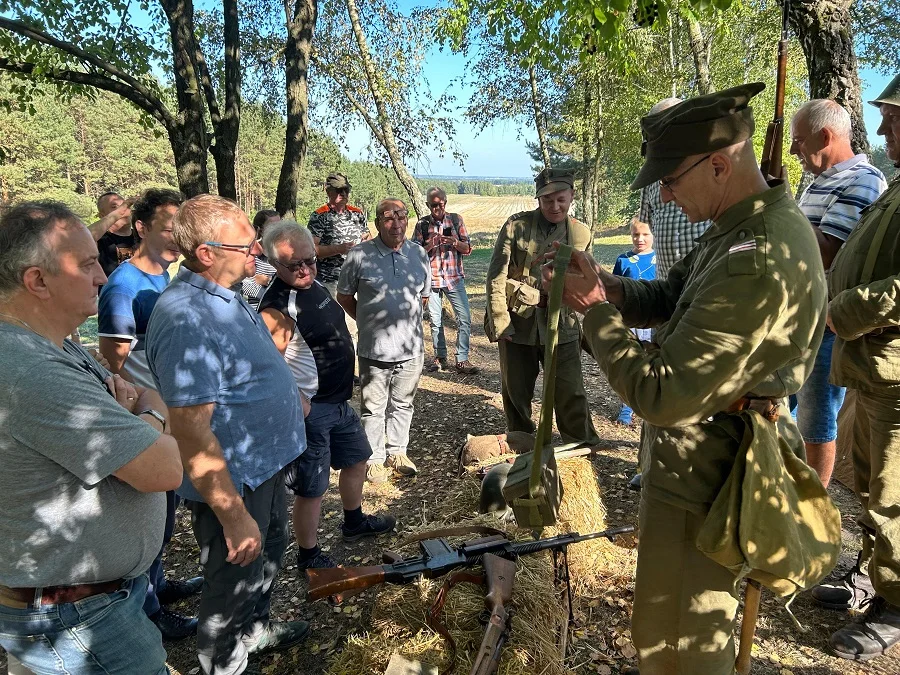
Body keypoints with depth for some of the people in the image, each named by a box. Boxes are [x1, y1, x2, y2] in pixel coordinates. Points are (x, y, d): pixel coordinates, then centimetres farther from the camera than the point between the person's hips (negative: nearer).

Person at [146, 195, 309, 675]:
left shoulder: (223, 295, 2)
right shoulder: (187, 319, -31)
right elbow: (192, 433, -32)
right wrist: (233, 516, -28)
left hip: (264, 465, 10)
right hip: (232, 484, -10)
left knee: (268, 555, 30)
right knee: (232, 586, 12)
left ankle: (255, 631, 55)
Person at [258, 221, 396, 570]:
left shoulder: (313, 285, 5)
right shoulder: (278, 306, -24)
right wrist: (298, 403, -27)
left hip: (339, 400, 10)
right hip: (311, 408, -10)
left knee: (356, 459, 26)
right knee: (312, 488, 4)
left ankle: (354, 522, 49)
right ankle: (309, 555, 26)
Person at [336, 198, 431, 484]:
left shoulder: (419, 254, 4)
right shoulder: (359, 255, -9)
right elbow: (344, 296, 3)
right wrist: (368, 321, 6)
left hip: (412, 347, 3)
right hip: (374, 349, -3)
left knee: (402, 404, 17)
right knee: (373, 408, 8)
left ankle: (397, 452, 34)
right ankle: (375, 458, 24)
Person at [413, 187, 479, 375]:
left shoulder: (456, 220, 4)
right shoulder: (422, 224, 2)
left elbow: (467, 249, 4)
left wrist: (454, 242, -16)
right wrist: (431, 244, -16)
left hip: (454, 277, 0)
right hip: (431, 278, 0)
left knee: (464, 318, -7)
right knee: (435, 320, 8)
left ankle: (462, 360, 1)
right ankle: (440, 357, 23)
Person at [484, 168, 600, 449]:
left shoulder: (581, 234, 1)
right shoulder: (516, 226, -5)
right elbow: (496, 277, -6)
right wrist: (499, 322, -10)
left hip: (561, 325, 1)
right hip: (518, 324, 0)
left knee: (571, 394, 2)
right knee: (516, 394, 12)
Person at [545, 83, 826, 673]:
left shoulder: (756, 261, -30)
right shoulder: (745, 225, 5)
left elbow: (663, 395, -32)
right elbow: (668, 298, 12)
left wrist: (596, 311, -19)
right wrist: (605, 287, -9)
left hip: (699, 481, -10)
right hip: (714, 461, 10)